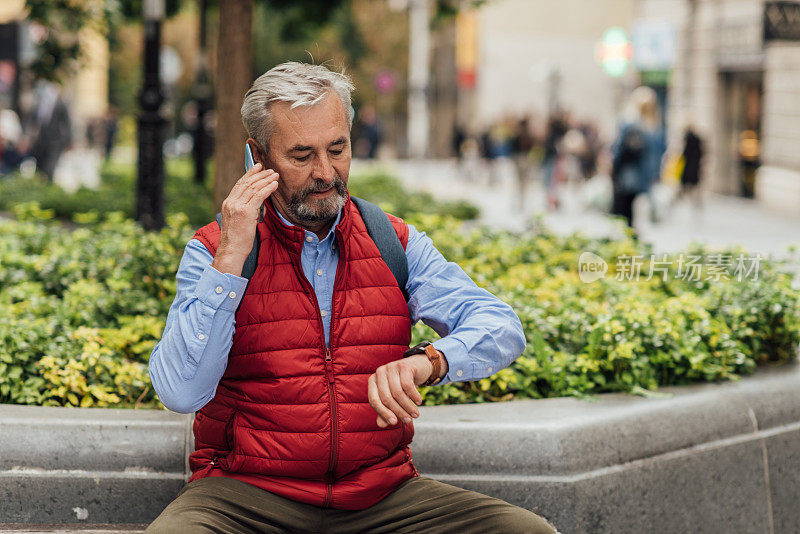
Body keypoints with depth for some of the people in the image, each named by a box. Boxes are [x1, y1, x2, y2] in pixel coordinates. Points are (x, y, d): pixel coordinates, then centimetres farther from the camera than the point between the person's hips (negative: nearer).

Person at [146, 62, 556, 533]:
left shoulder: (396, 243, 8)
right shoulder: (214, 250, 0)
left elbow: (502, 329, -4)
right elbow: (181, 393, -12)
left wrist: (427, 362, -25)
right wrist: (230, 259, -16)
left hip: (380, 493, 2)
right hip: (247, 491, -2)